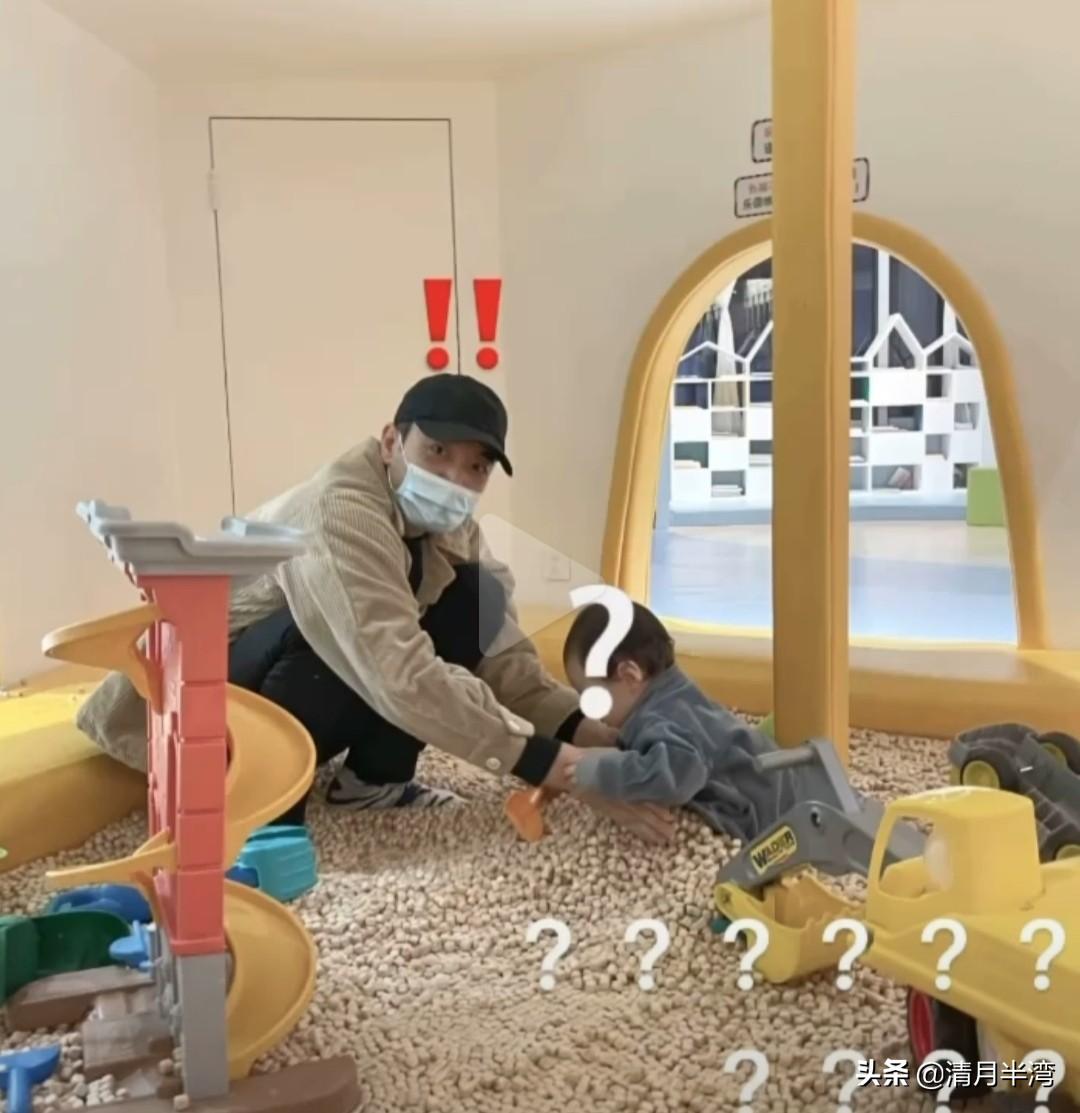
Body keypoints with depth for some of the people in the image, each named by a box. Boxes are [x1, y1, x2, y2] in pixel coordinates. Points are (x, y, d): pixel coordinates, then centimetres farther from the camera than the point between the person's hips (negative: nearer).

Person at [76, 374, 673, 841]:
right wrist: (555, 767, -40)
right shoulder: (340, 512, -32)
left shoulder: (450, 526, -6)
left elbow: (503, 654, -8)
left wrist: (591, 734, -23)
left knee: (476, 602, -10)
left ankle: (372, 777, 0)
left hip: (318, 696, 7)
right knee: (338, 632, -37)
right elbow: (403, 676, -41)